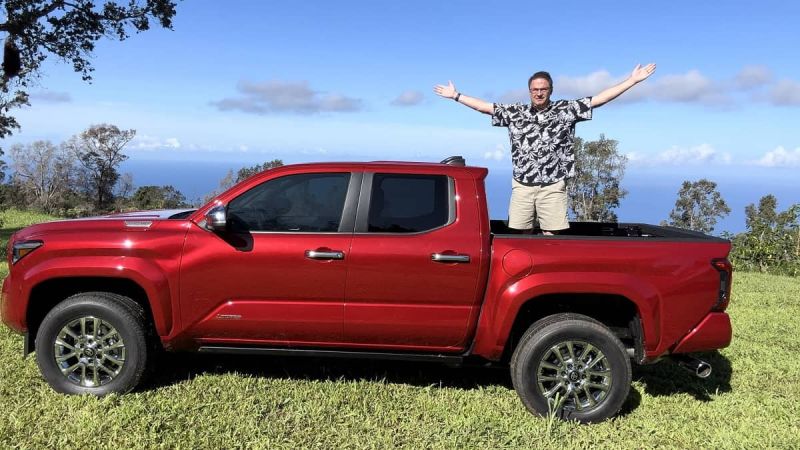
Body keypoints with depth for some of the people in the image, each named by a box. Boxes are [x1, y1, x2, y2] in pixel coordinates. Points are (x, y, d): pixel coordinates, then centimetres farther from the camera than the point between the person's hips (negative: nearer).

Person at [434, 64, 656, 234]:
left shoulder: (565, 110, 4)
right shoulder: (515, 113, 10)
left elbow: (600, 98, 1)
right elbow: (485, 106, 15)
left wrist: (633, 80, -4)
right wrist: (456, 96, 16)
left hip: (553, 187, -2)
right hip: (522, 186, 2)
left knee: (550, 238, -2)